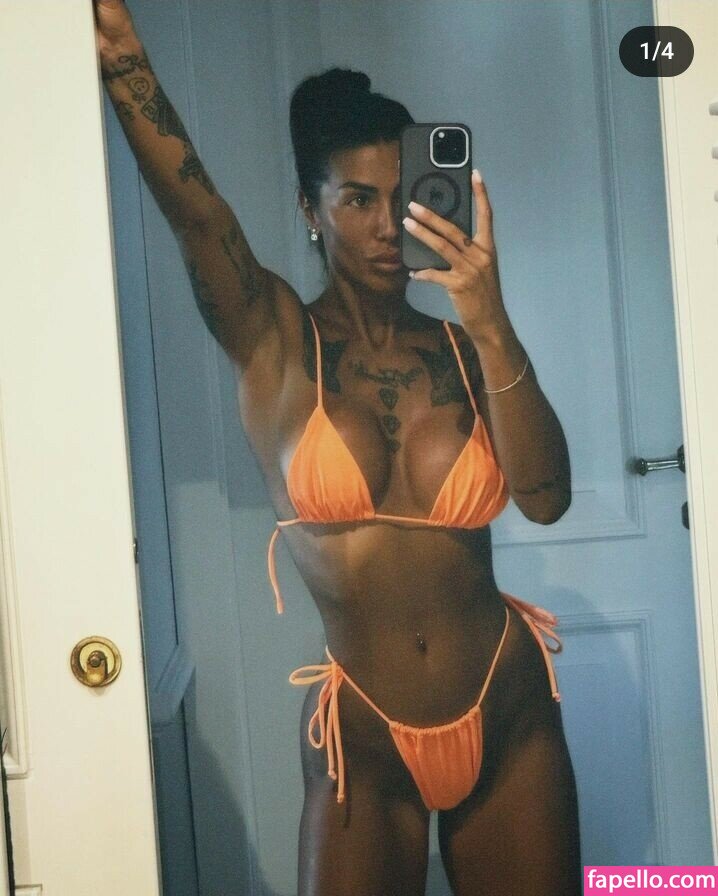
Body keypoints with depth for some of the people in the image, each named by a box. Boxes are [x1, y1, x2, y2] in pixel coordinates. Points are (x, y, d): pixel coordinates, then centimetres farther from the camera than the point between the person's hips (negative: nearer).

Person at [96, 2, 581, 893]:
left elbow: (545, 497, -13)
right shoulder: (273, 341, -5)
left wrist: (489, 326, -24)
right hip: (360, 743, -2)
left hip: (509, 718, 3)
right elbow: (196, 213, -24)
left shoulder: (467, 349, 2)